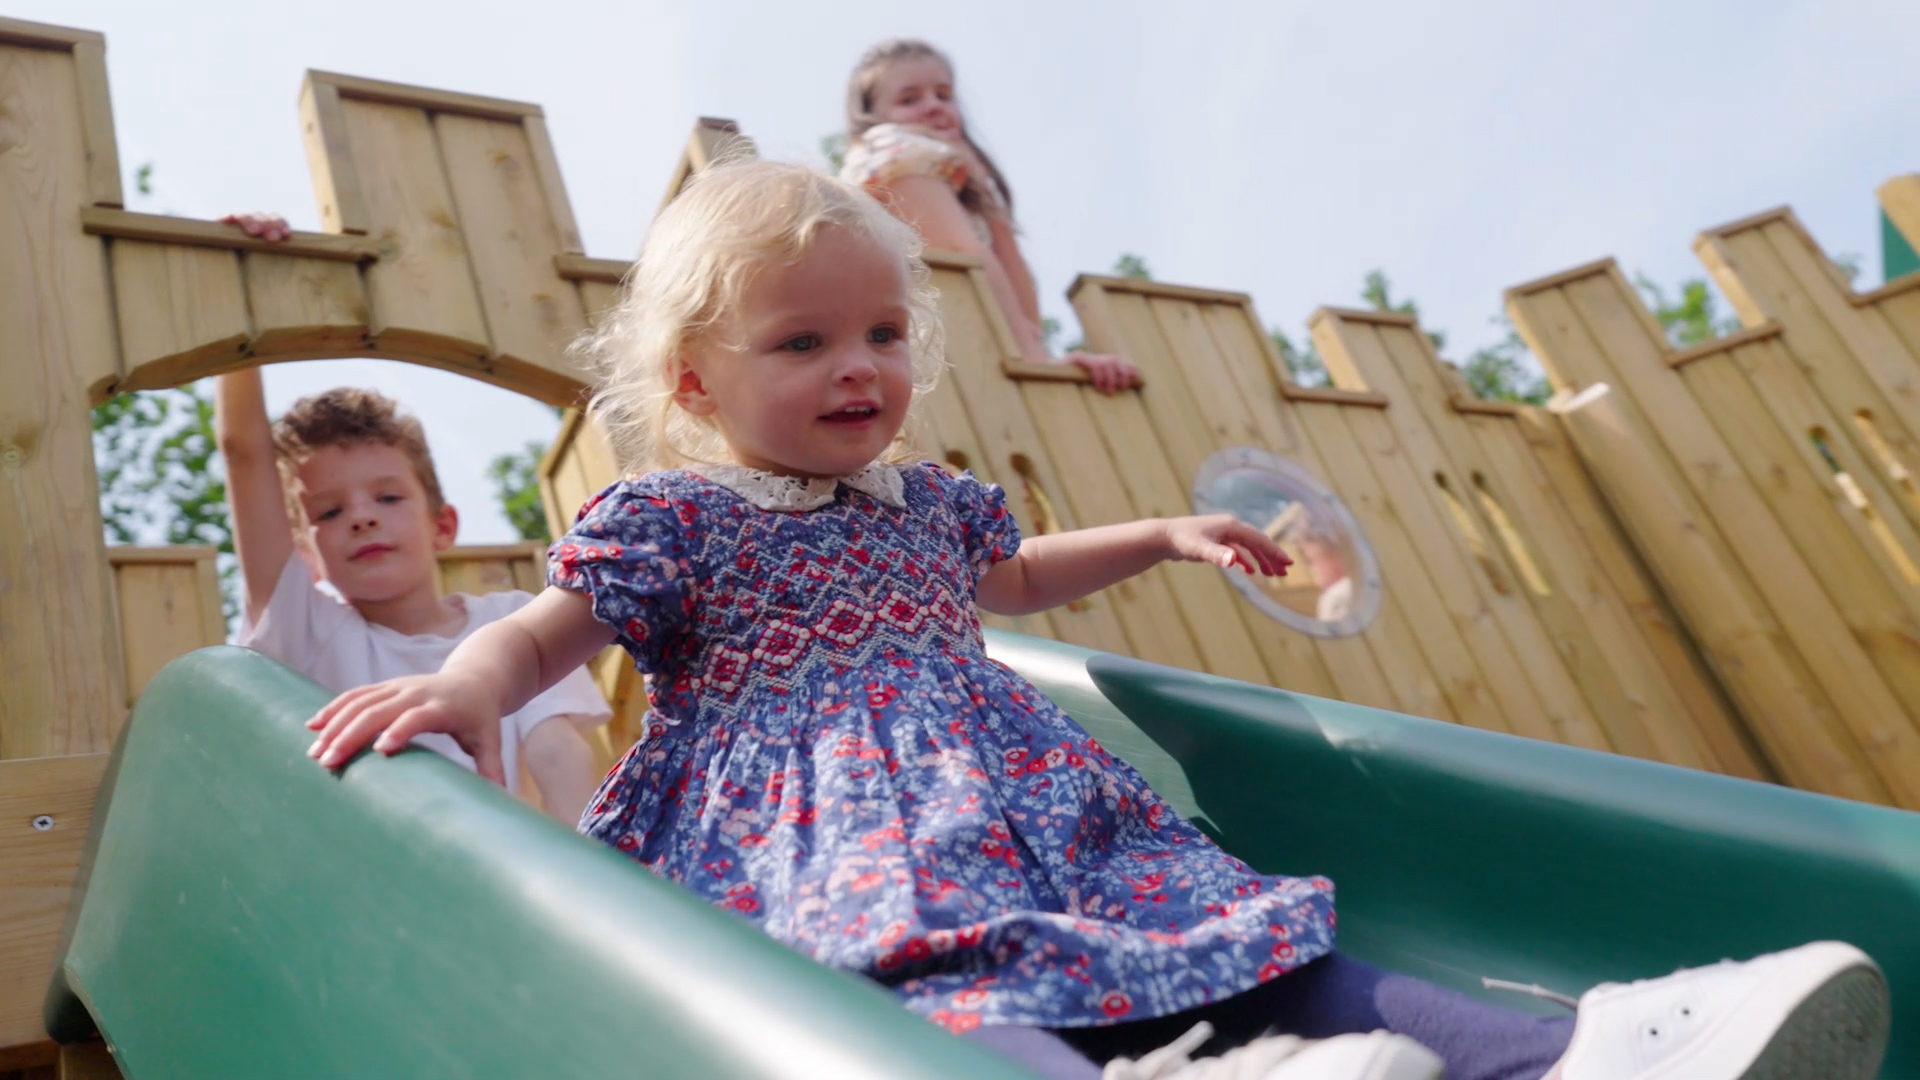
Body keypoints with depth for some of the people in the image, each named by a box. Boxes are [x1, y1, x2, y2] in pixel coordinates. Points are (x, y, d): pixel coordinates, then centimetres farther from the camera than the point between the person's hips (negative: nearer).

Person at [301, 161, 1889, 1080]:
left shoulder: (926, 500, 20)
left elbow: (1008, 575, 37)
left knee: (1232, 927, -14)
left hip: (1009, 805, 6)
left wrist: (1166, 536, 37)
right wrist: (465, 685, -22)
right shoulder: (672, 516, 2)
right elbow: (546, 632, 1)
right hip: (824, 831, -5)